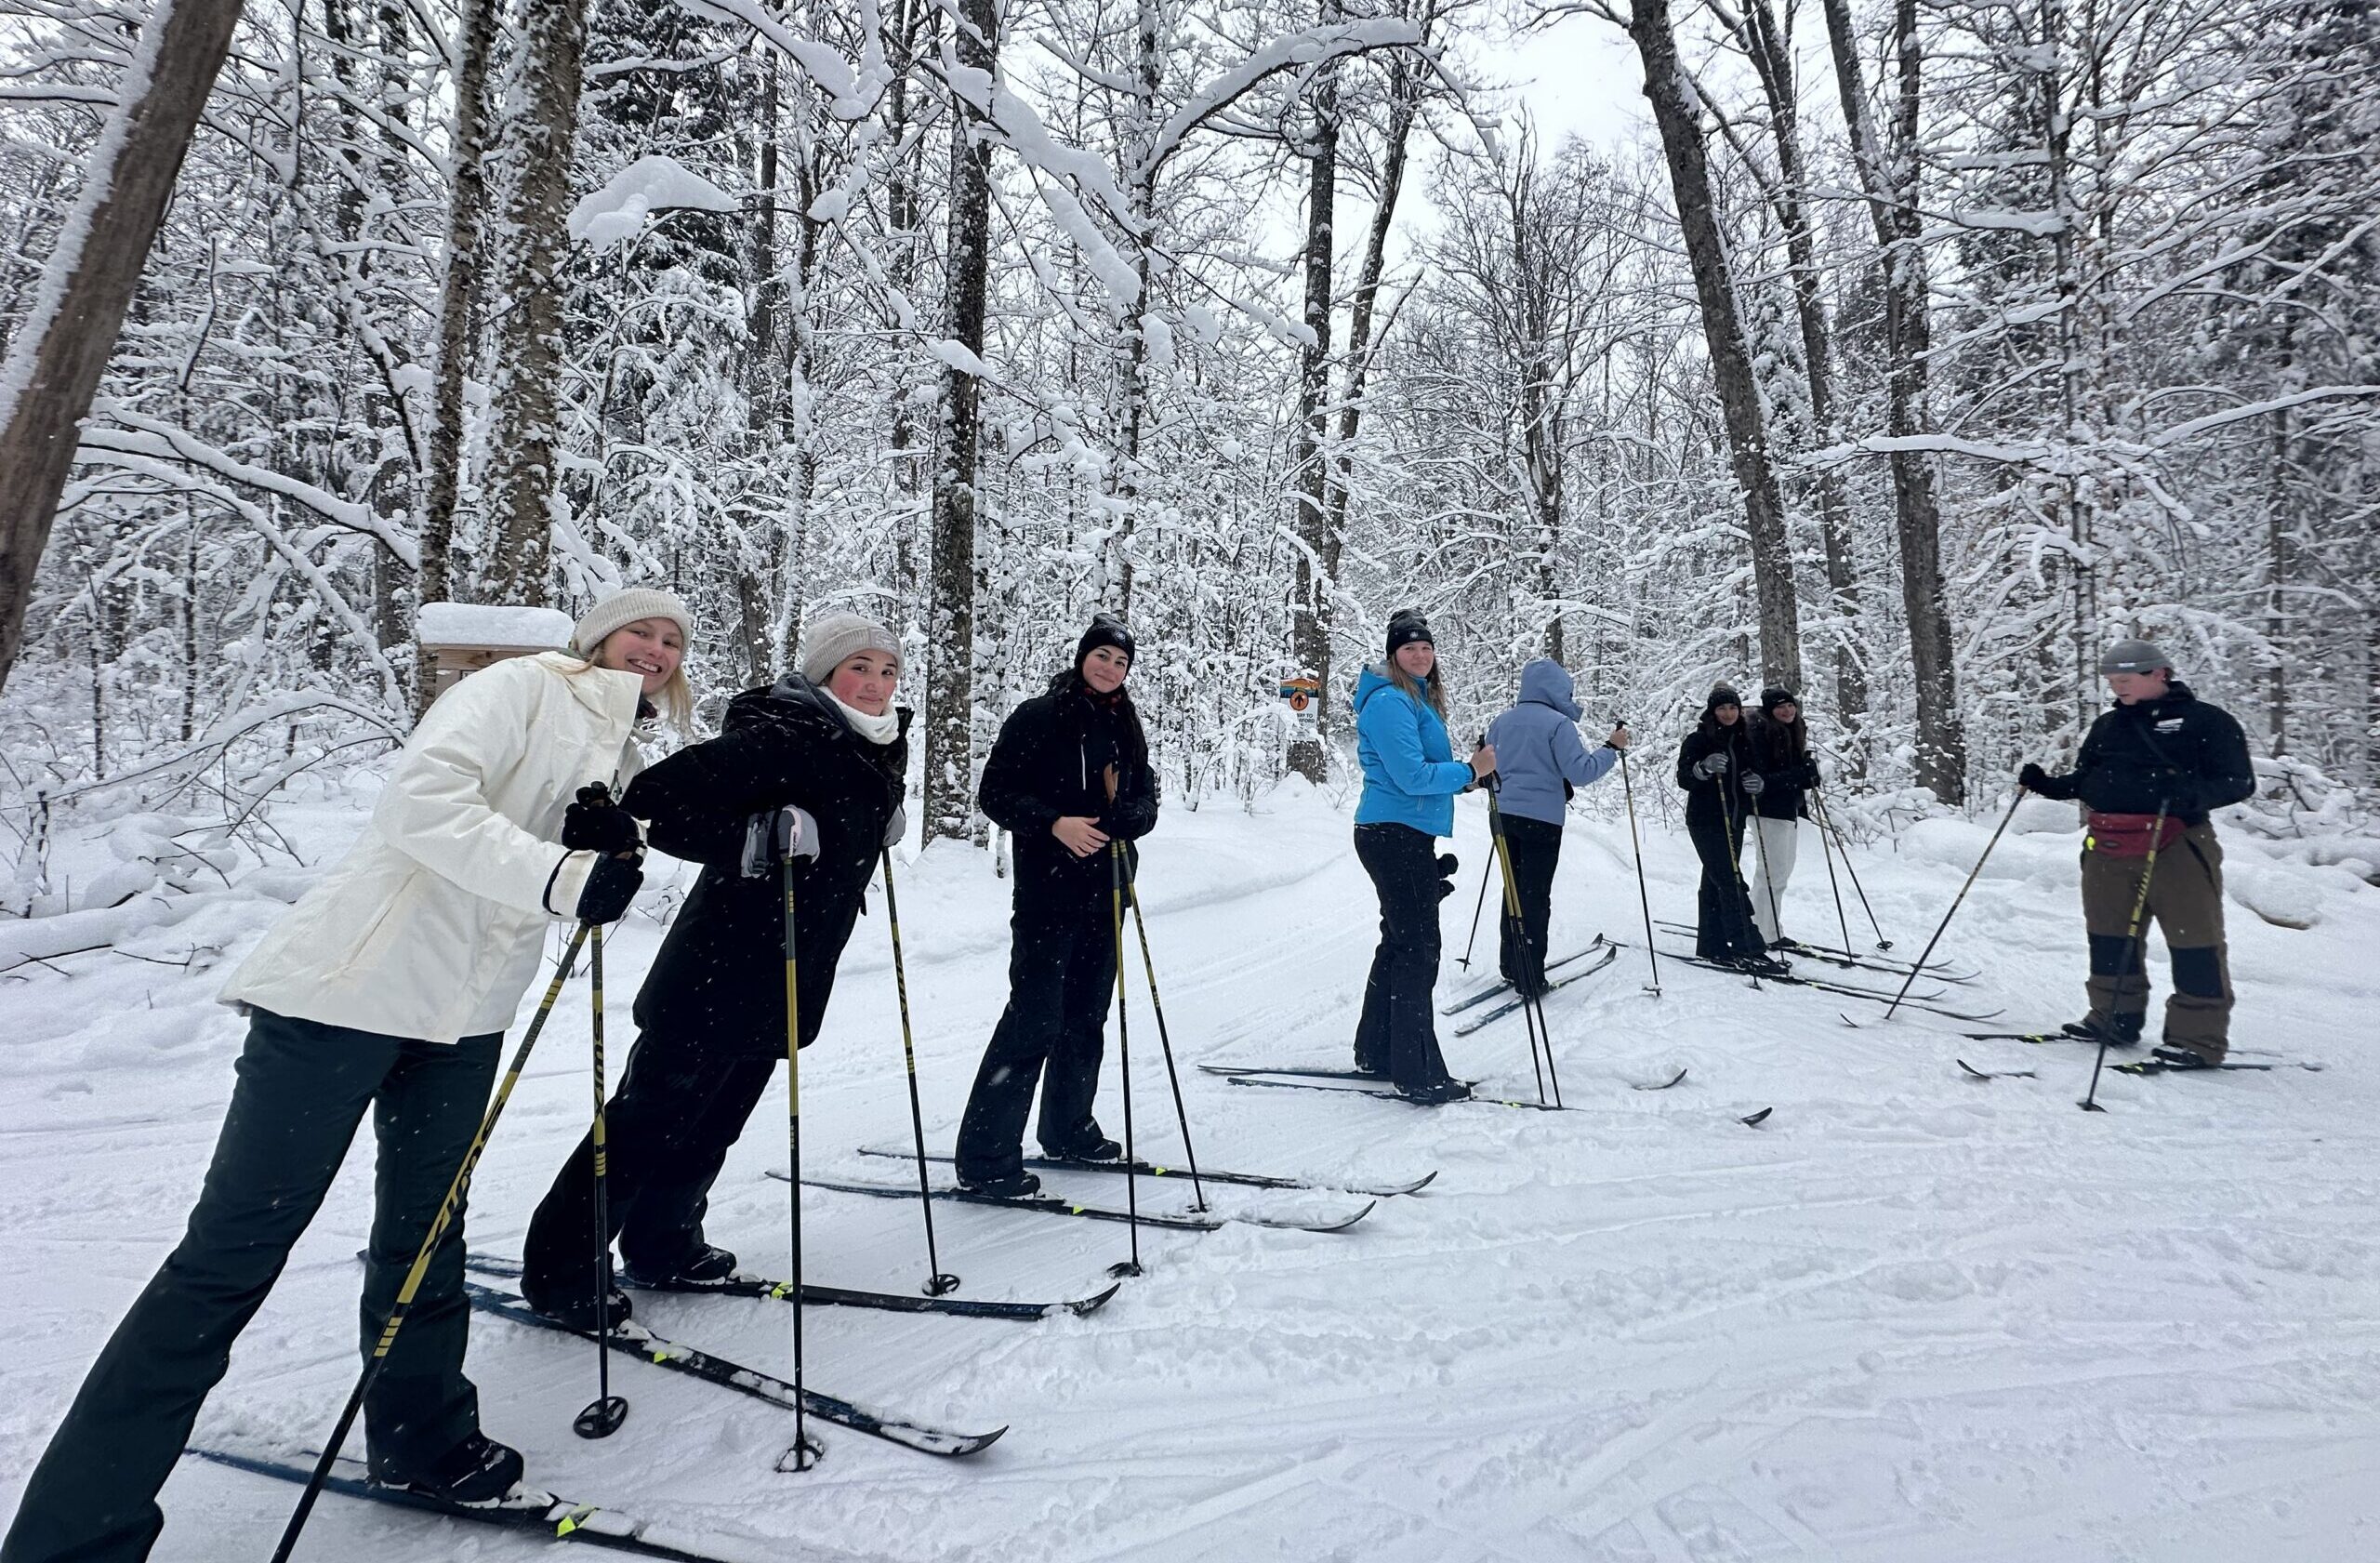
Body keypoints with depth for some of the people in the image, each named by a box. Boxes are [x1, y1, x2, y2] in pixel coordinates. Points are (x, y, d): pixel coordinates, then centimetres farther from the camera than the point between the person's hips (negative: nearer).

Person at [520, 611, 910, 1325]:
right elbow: (661, 800, -25)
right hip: (719, 969, -8)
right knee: (650, 1117, 1)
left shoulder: (877, 755, 9)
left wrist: (880, 824, 10)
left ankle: (664, 1245, 37)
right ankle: (558, 1270, 16)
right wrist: (765, 833, -32)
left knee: (713, 1120, 20)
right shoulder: (779, 736, -19)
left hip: (783, 980, 8)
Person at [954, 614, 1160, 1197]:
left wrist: (1123, 815, -13)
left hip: (1105, 890, 7)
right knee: (1034, 1019, -10)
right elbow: (995, 793, -8)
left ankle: (1068, 1130, 30)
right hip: (1048, 890, -7)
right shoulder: (1038, 717, -5)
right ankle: (984, 1158, -4)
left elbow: (1147, 803, 10)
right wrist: (1055, 823, -22)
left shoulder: (1125, 728, 12)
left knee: (1087, 1015, 15)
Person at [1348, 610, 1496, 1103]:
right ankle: (1418, 1074, -5)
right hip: (1395, 835, -11)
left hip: (1409, 836, 11)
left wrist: (1469, 774, 9)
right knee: (1418, 950, -9)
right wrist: (1470, 771, -15)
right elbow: (1411, 776, -21)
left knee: (1401, 943, 15)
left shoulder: (1420, 698, 18)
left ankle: (1375, 1052, 24)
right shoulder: (1390, 701, -14)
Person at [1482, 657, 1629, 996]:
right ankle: (1530, 980, 1)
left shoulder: (1501, 722, 8)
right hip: (1541, 818, -6)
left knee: (1514, 890, 17)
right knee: (1535, 896, -1)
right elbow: (1580, 772, -14)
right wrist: (1612, 748, -4)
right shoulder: (1558, 722, -11)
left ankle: (1512, 966, 23)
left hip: (1505, 815, 6)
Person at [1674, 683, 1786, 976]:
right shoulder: (1698, 740, -7)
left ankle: (1712, 946, 15)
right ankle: (1749, 950, -15)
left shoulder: (1743, 740, 12)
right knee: (1731, 883, -12)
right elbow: (1683, 778, -15)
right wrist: (1705, 767, -34)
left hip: (1734, 821, 7)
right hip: (1706, 821, -7)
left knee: (1715, 883, 10)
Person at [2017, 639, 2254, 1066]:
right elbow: (2083, 780, 24)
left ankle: (2199, 1038, 4)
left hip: (2175, 844, -6)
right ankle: (2114, 1018, 23)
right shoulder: (2107, 725, 17)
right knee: (2109, 936, 11)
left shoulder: (2205, 721, -1)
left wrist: (2189, 794, -26)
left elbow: (2239, 782, -8)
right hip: (2108, 846, 6)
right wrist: (2046, 784, 6)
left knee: (2193, 941, -3)